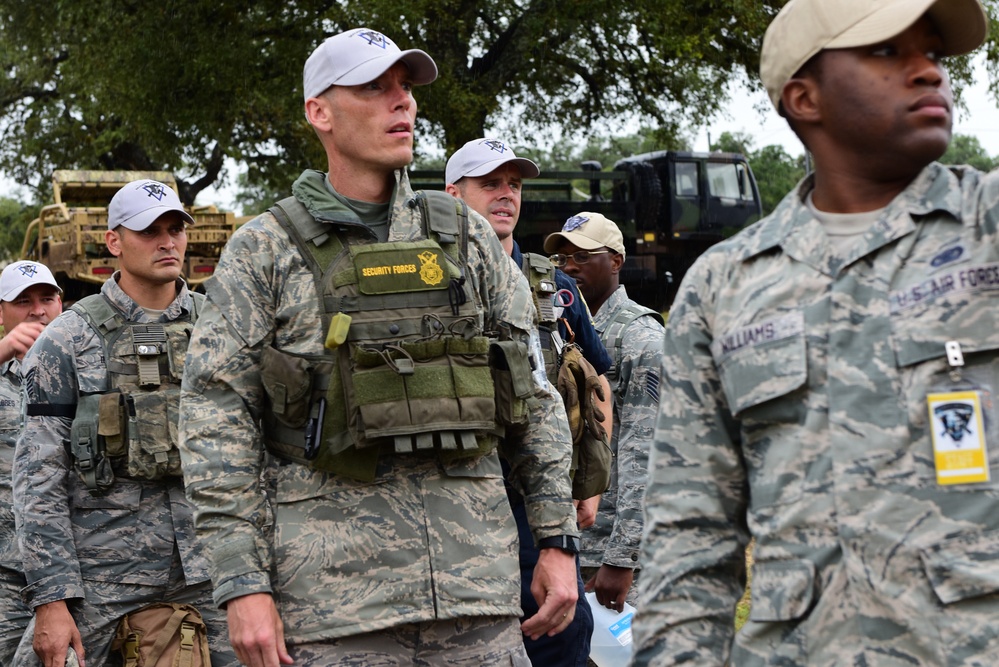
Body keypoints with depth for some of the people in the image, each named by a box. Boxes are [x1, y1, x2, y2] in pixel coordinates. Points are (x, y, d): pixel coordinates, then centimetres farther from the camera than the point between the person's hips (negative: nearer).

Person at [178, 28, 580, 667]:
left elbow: (535, 396, 14)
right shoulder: (263, 252, 3)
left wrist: (559, 540, 8)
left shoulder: (466, 236, 12)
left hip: (476, 580, 3)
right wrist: (244, 585, -9)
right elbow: (217, 423, -2)